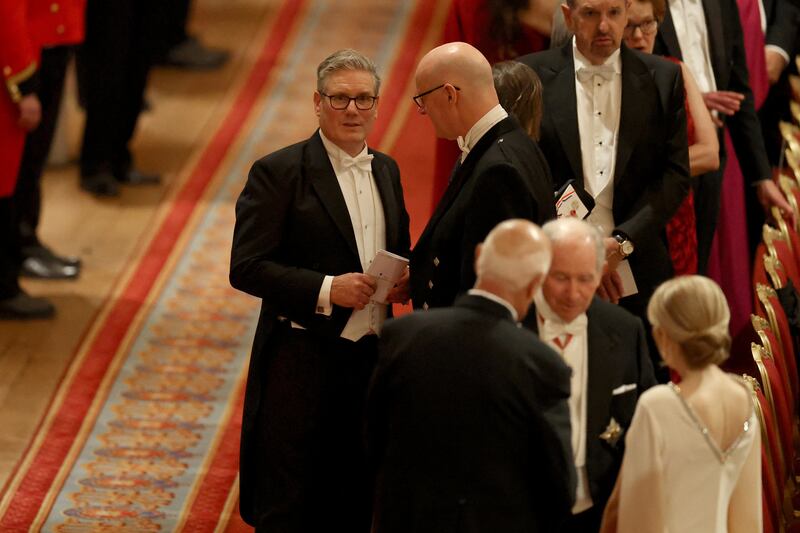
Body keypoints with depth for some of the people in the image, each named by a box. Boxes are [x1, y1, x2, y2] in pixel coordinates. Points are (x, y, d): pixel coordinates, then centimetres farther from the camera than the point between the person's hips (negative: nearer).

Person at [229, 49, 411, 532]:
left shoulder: (386, 170, 12)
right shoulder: (278, 173, -9)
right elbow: (246, 268, -14)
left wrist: (405, 279, -1)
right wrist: (326, 290, -22)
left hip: (372, 360, 6)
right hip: (303, 363, -6)